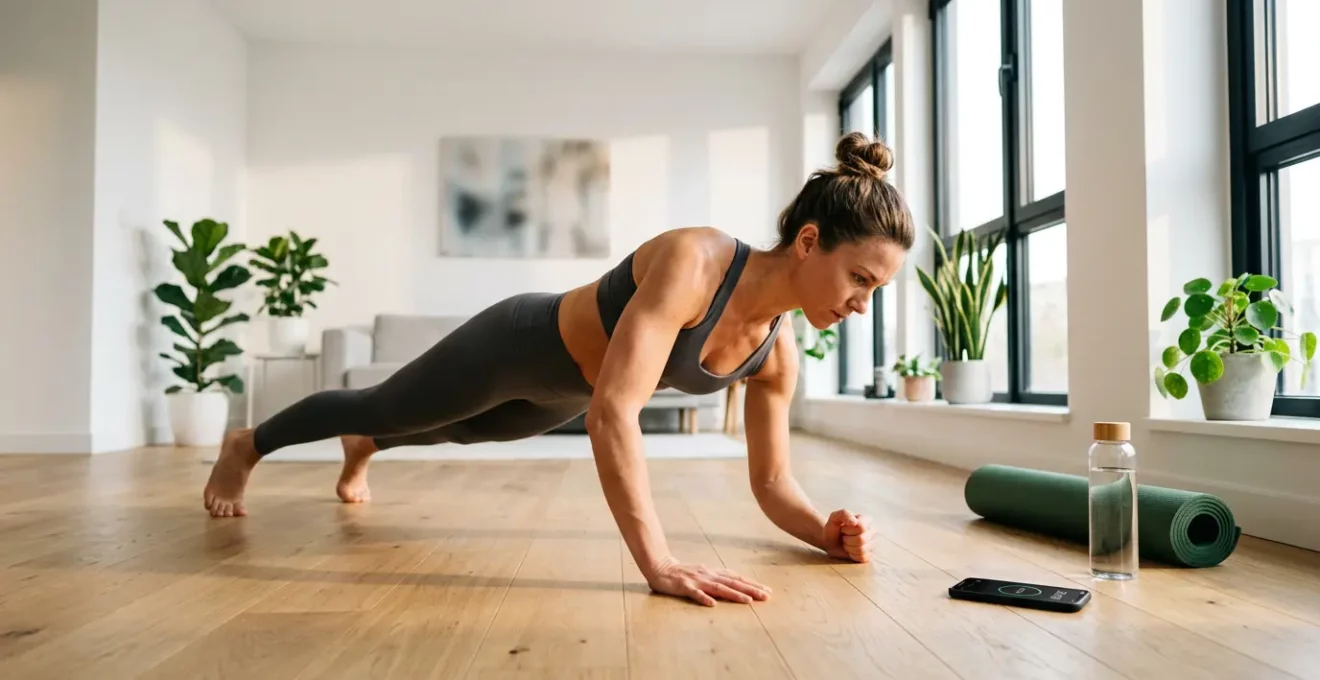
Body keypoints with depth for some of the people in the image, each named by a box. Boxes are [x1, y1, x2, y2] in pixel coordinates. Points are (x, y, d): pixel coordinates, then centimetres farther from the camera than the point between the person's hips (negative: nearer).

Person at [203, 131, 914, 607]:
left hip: (559, 392, 7)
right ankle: (245, 446, 51)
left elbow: (770, 481, -10)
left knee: (461, 429, 34)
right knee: (380, 406, 19)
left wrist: (829, 531, -28)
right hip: (520, 346, -7)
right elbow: (612, 413, -49)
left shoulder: (778, 350, -18)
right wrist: (658, 563, -52)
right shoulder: (694, 260, -41)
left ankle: (363, 449, 69)